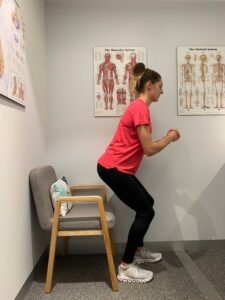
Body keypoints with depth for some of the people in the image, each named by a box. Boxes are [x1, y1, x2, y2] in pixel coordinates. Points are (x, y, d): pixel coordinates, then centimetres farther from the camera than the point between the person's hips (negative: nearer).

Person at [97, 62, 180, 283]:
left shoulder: (139, 107, 15)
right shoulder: (140, 108, -16)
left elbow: (144, 145, 16)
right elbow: (149, 150, -18)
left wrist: (166, 138, 9)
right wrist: (169, 138, -2)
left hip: (116, 168, 10)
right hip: (113, 169, -10)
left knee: (147, 203, 20)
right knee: (146, 212, -1)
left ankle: (139, 252, 35)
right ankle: (125, 267, 8)